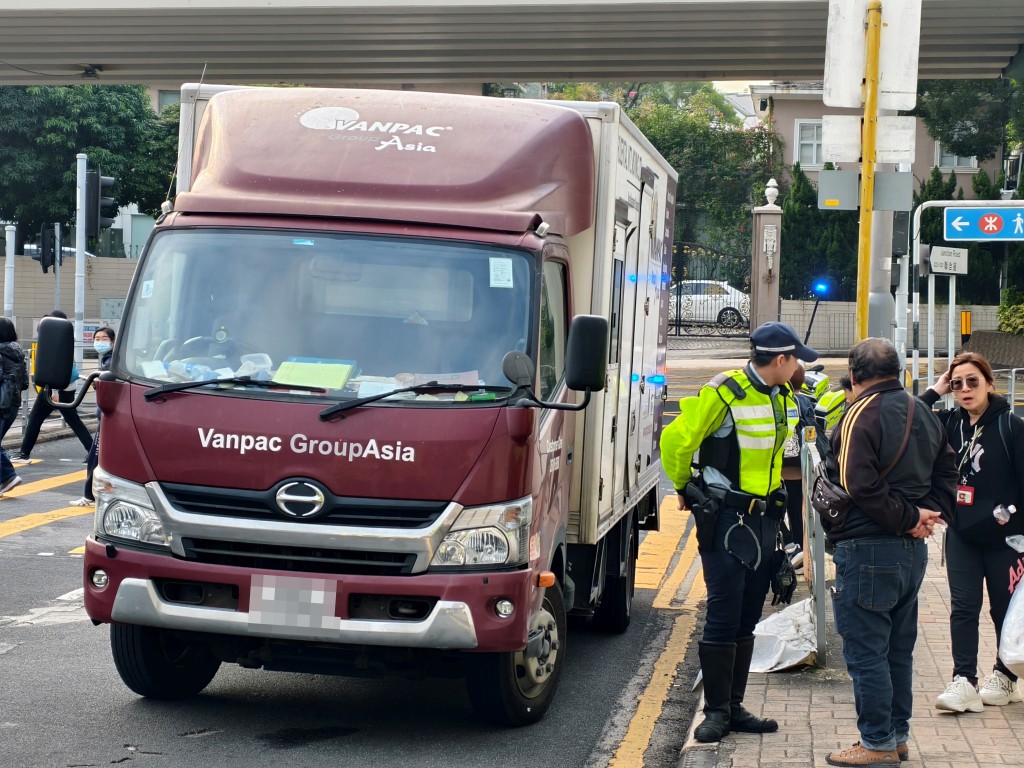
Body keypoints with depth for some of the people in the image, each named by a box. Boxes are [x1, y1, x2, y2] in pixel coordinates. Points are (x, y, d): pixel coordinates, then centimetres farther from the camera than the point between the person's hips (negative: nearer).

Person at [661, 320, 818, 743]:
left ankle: (735, 707, 19)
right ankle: (716, 711, 4)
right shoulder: (723, 393, -18)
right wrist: (685, 489, -1)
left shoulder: (784, 396, 7)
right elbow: (675, 440, -15)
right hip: (725, 518, -7)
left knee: (747, 620, 11)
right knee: (723, 617, -4)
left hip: (765, 517, 7)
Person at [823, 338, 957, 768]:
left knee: (865, 651, -2)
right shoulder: (923, 414, 13)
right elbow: (946, 474, 15)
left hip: (868, 550, -9)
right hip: (912, 551, 9)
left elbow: (859, 485, -24)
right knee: (898, 649, 17)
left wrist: (907, 518, -16)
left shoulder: (862, 415, -14)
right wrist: (924, 515, 3)